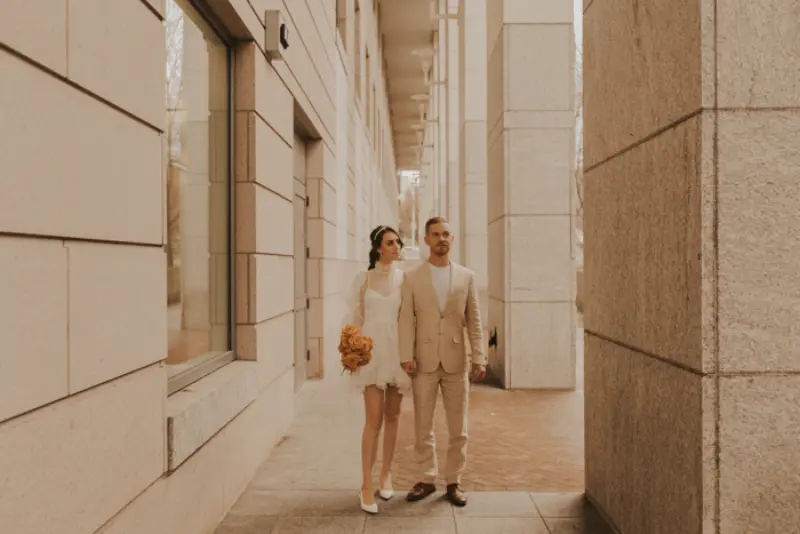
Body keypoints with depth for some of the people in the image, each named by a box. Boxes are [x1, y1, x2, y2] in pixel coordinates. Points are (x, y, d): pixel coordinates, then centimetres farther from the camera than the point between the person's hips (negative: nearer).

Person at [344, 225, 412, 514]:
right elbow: (355, 318, 4)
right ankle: (366, 485, 1)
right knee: (374, 419, -6)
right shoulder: (363, 279, 2)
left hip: (398, 351, 2)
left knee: (392, 416, 10)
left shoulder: (405, 278, 4)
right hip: (372, 351, -2)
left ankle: (386, 474, 26)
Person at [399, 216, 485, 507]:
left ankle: (453, 482, 21)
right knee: (423, 426, 8)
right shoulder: (412, 278, 3)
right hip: (424, 362, 0)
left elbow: (474, 320, 3)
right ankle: (428, 479, 23)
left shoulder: (466, 276, 5)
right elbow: (406, 319, -2)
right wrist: (406, 356, -11)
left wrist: (479, 358, -4)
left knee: (458, 428, 7)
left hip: (456, 362, 1)